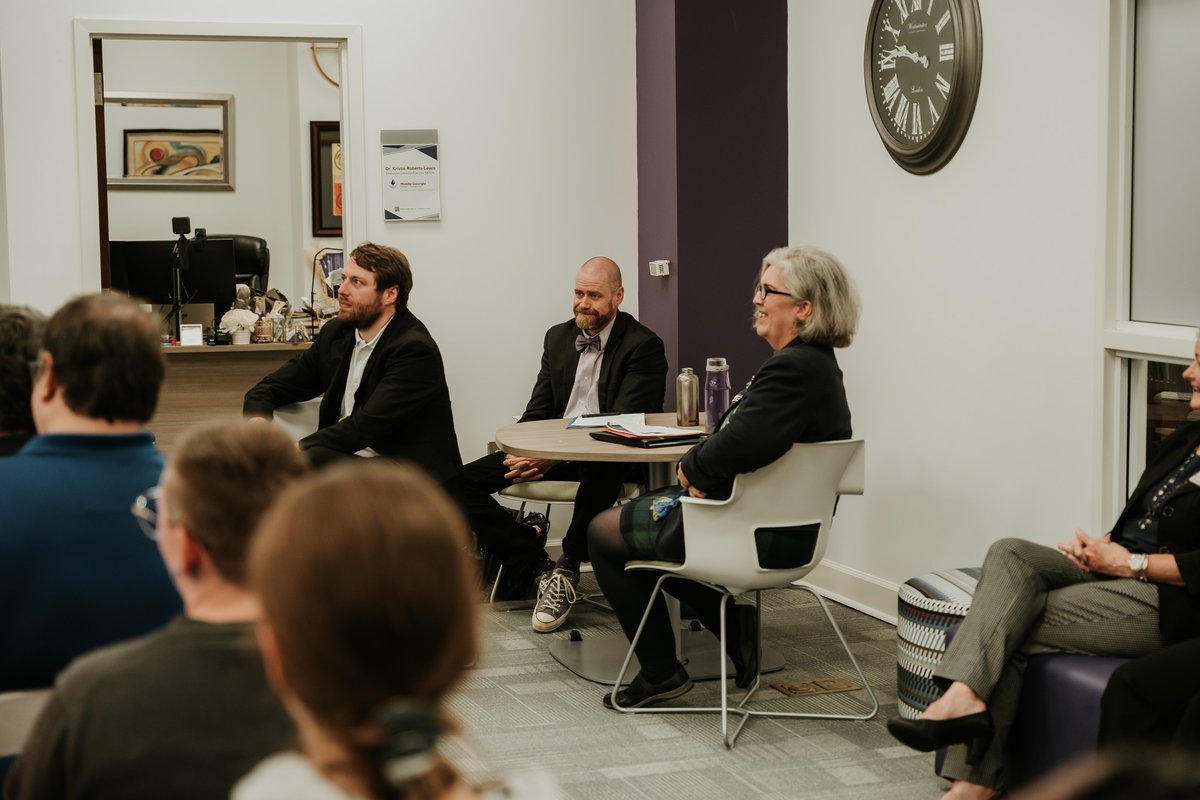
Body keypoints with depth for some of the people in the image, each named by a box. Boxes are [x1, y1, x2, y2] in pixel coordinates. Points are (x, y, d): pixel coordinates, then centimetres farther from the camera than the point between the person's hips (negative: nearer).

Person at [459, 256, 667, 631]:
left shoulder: (643, 346, -6)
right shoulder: (558, 337, 14)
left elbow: (625, 421, -16)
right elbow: (538, 410, 15)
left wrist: (556, 456, -25)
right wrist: (524, 452, -9)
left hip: (610, 455, -6)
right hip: (551, 450, 6)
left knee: (601, 469, -43)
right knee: (463, 481, -11)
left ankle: (568, 567, -19)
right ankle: (532, 562, -5)